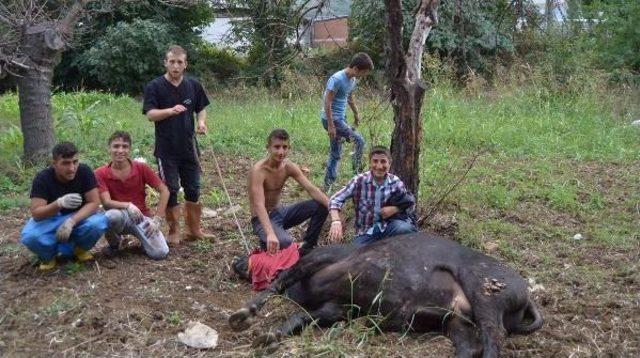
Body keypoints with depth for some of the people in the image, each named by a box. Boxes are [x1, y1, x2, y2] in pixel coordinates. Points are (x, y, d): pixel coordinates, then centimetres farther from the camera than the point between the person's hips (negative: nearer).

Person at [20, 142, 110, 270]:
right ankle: (49, 255, 2)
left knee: (99, 223, -32)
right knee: (30, 236, -34)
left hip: (79, 217, 1)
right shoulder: (42, 178, -22)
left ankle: (80, 248, 2)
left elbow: (94, 203, -20)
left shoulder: (84, 171, -20)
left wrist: (71, 221, -35)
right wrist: (59, 203, -47)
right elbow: (36, 213, -28)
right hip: (50, 219, -1)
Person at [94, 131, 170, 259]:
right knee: (112, 217, -39)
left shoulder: (141, 168, -6)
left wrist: (157, 219, -10)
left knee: (160, 253, -22)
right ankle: (114, 243, -4)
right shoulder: (100, 174, -9)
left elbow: (164, 191, -4)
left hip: (141, 216, 1)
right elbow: (106, 202, -16)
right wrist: (128, 205, -34)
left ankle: (141, 237, 14)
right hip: (119, 216, -1)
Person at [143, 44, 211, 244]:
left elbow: (201, 109, 14)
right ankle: (174, 231, 16)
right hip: (166, 149, -3)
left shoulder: (193, 85, 5)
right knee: (170, 190, 2)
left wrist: (201, 122, -8)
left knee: (193, 189, 9)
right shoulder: (154, 87, -6)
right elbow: (150, 114, -14)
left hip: (189, 147, 4)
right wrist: (170, 111, -32)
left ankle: (193, 229, 23)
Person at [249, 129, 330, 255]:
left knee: (321, 206, -7)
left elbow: (312, 189, -11)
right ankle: (266, 242, -1)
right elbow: (259, 205, -36)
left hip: (280, 212, 7)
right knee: (284, 242, -37)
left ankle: (307, 248, 6)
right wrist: (270, 234, -51)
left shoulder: (289, 167, -5)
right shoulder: (258, 171, -25)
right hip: (263, 219, -7)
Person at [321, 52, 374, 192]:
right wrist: (330, 125, -23)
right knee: (359, 141, -12)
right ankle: (357, 174, 1)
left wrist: (356, 113, 34)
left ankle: (327, 187, 16)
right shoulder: (337, 79, -20)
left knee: (335, 154, 11)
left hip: (341, 118, 9)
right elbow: (327, 102, -21)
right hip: (331, 119, -9)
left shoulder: (352, 80, 8)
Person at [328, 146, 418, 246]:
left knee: (404, 228, -30)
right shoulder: (360, 180, -10)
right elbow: (336, 199, -16)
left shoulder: (396, 183, -4)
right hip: (366, 232, -1)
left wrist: (395, 209, -13)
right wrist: (336, 222, -33)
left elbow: (410, 205, 8)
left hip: (387, 227, 1)